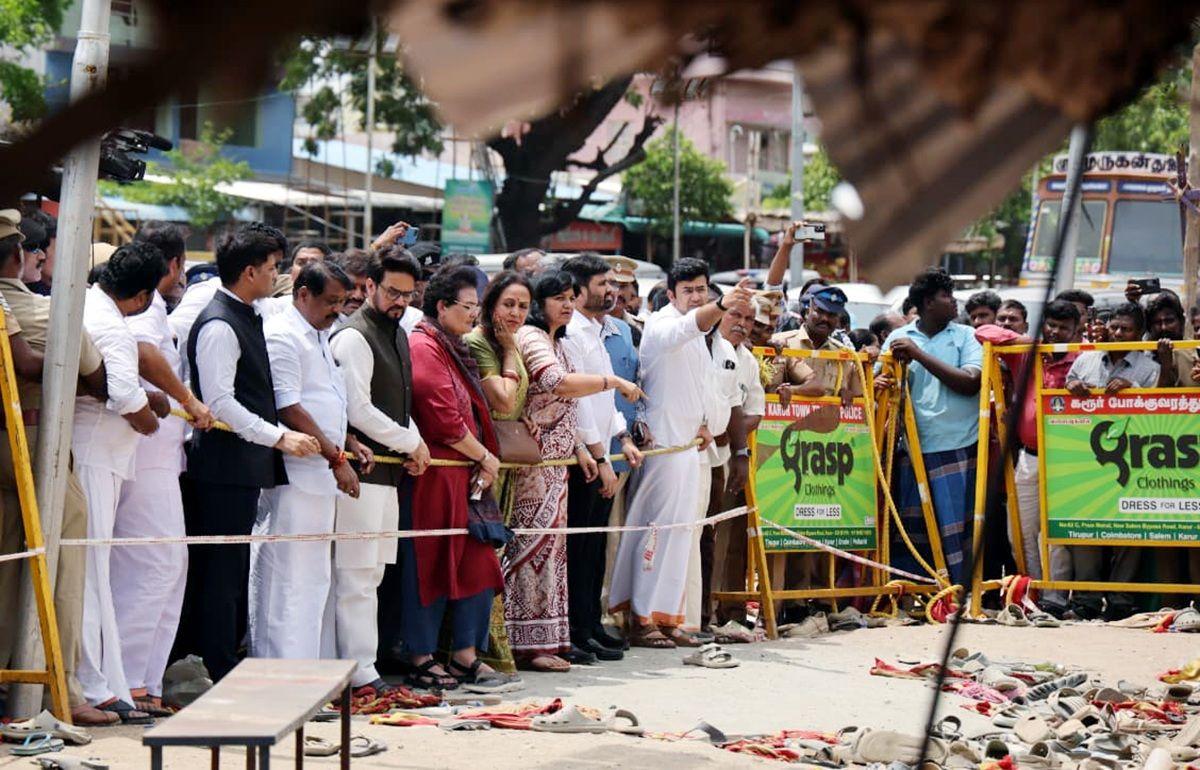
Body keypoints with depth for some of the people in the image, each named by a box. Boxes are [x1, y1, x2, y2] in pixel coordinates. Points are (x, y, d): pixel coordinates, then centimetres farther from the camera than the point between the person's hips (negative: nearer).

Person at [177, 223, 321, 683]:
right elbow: (220, 403, -21)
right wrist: (278, 437, -21)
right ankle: (221, 677, -2)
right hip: (224, 467, -10)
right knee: (221, 571, -6)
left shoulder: (247, 317, 15)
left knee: (229, 571, 14)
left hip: (245, 467, 10)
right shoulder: (219, 326, -15)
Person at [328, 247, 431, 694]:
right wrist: (411, 443, -7)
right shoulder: (353, 338, -11)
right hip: (362, 472, -10)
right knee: (356, 576, -8)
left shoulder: (398, 336, 18)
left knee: (372, 572, 11)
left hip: (390, 472, 10)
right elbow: (359, 411, -16)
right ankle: (360, 674, -8)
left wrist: (414, 445, 9)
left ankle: (360, 667, 16)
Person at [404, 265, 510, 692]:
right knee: (429, 566, -3)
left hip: (464, 477, 10)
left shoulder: (453, 350, 20)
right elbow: (443, 417, -19)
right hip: (433, 477, -10)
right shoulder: (423, 348, -12)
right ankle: (422, 660, 3)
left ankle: (466, 655, 13)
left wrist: (484, 462, 6)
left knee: (476, 562, 8)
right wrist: (484, 457, -7)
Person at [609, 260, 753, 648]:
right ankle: (642, 619, -5)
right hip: (663, 442, -9)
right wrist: (722, 305, -54)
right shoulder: (662, 325, -12)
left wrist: (700, 422, 11)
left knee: (680, 530, 10)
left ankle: (667, 616, 16)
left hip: (688, 444, 9)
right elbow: (686, 327, -36)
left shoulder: (698, 335, 17)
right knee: (658, 526, -9)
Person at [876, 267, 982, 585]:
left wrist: (919, 354, -12)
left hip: (957, 448, -2)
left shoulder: (966, 336, 4)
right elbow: (881, 377, 11)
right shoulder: (899, 338, 8)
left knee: (956, 528, -2)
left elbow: (971, 382, -10)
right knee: (912, 530, 4)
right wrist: (880, 383, -15)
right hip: (913, 449, 2)